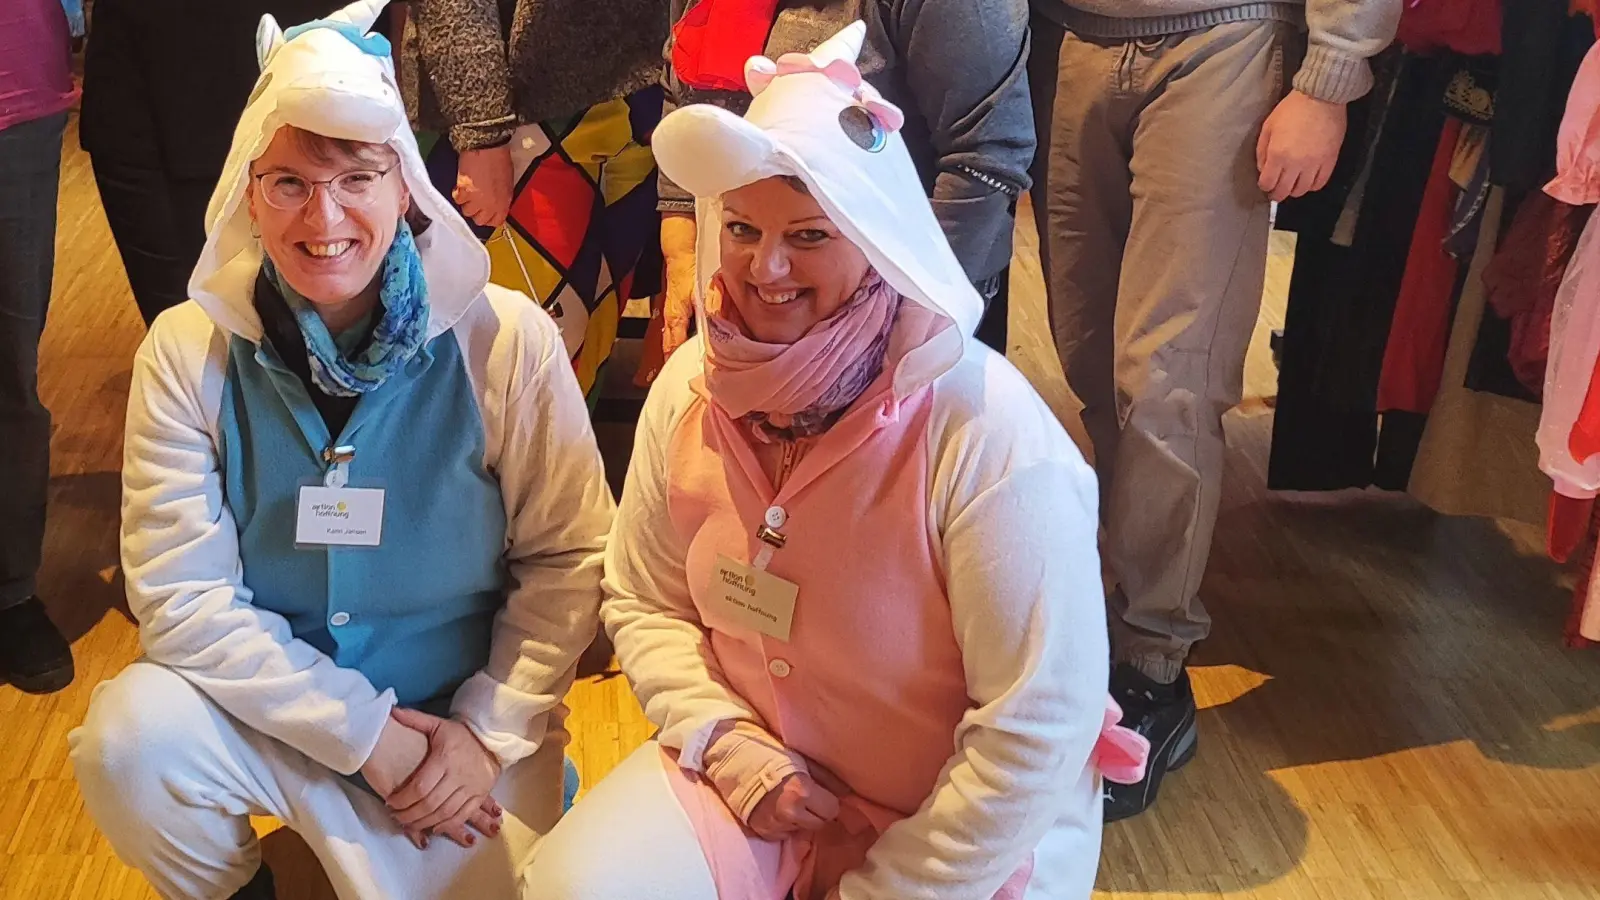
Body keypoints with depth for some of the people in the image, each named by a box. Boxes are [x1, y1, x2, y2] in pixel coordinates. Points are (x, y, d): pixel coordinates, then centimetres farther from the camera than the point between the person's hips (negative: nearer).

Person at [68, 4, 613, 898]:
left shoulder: (505, 339, -14)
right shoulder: (188, 353, -10)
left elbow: (567, 562, -7)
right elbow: (183, 594, -12)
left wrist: (488, 731, -15)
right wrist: (364, 731, -18)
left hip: (468, 719, 0)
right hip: (273, 711, 1)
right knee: (129, 738, -26)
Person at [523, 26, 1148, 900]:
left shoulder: (989, 434, -24)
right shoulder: (691, 386, -7)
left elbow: (1039, 726, -21)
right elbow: (643, 604, 3)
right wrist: (735, 750, -12)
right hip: (753, 769, 4)